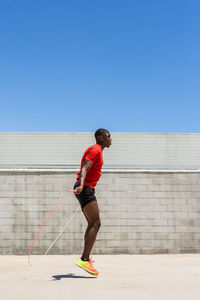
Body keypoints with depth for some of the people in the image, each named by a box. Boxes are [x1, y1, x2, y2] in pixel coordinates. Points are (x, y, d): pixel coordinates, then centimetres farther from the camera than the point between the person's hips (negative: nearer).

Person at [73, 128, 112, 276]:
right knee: (96, 223, -15)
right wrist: (81, 185, -39)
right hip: (85, 189, -11)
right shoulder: (96, 150, -10)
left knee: (93, 224, 10)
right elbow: (84, 169, -23)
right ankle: (84, 260, -18)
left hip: (87, 189, 11)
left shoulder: (96, 150, 21)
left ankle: (86, 259, 13)